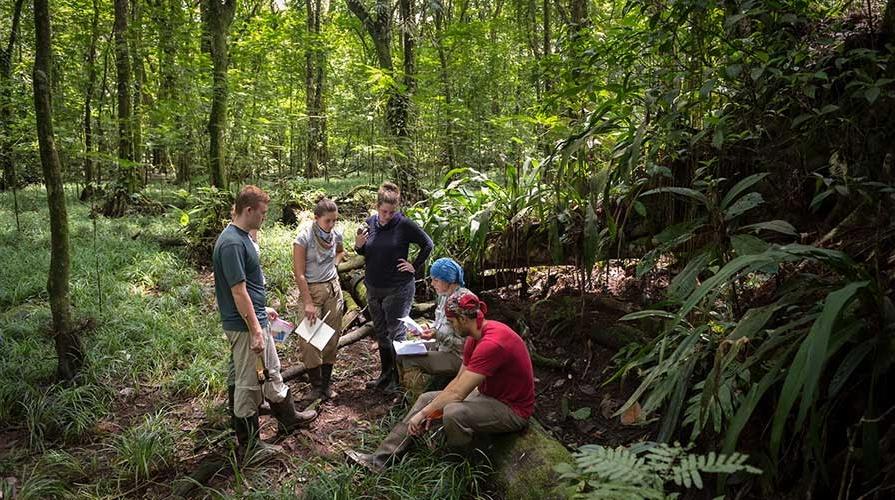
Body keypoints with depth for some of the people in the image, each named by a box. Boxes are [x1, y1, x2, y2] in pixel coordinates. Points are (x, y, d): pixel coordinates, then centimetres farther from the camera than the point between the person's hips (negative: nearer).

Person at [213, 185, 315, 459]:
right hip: (245, 326, -10)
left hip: (255, 319, 10)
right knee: (248, 384, 3)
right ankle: (249, 444, 18)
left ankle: (288, 417, 42)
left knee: (271, 372, 24)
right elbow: (238, 292, -25)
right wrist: (255, 331, -23)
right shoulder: (231, 244, -24)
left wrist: (262, 309, 23)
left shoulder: (242, 238, 9)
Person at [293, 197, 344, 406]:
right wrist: (308, 303, -17)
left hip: (333, 288, 5)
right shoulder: (304, 238, -16)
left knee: (332, 336, 7)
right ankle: (316, 386, 8)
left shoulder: (336, 234, -2)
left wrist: (333, 263, 5)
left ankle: (327, 382, 20)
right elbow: (299, 274, -15)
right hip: (311, 289, -4)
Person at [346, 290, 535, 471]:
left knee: (453, 413, -34)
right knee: (427, 398, 6)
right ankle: (380, 457, 7)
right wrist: (430, 410, -3)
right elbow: (458, 380, 6)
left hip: (512, 409, -10)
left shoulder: (492, 344, -30)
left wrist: (424, 413, -16)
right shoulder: (476, 337, 2)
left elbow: (457, 393, -28)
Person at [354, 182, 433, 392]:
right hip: (373, 288, 6)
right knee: (381, 334, 16)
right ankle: (385, 375, 30)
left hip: (398, 289, -6)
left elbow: (427, 244, -4)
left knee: (396, 334, -2)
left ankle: (398, 379, 11)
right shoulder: (370, 223, 1)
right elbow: (365, 253, 13)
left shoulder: (405, 225, -13)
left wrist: (415, 266, -5)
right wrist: (358, 245, -8)